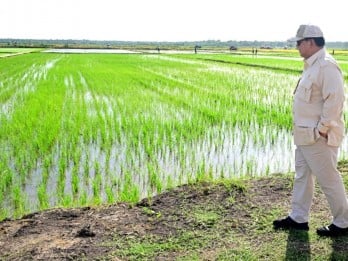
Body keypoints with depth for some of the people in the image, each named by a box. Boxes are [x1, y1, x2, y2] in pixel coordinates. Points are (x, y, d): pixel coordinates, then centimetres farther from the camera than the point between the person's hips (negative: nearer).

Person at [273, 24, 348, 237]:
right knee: (302, 175, 17)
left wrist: (322, 129, -21)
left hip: (318, 137, -11)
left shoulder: (326, 65, -18)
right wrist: (310, 130, 16)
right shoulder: (313, 65, 14)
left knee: (329, 179, 1)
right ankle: (298, 218, 29)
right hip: (306, 135, 11)